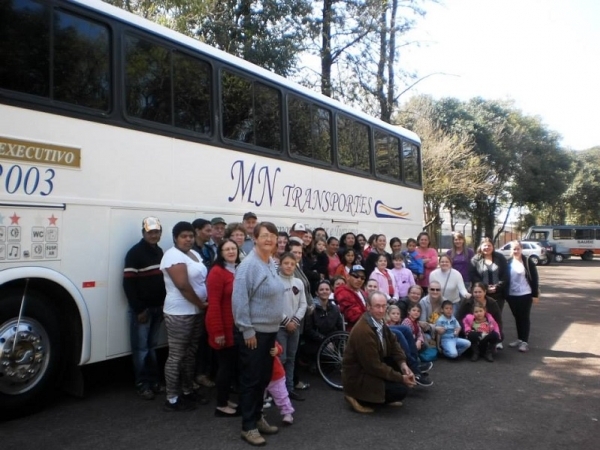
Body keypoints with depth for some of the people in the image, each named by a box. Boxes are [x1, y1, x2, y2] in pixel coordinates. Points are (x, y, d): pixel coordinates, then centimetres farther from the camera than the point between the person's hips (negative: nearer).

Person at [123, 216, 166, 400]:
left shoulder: (159, 252, 12)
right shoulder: (135, 253, -11)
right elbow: (128, 284, -15)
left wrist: (164, 303, 11)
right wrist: (139, 309, -16)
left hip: (158, 307, 6)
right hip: (142, 308, -6)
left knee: (152, 346, 14)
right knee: (141, 348, 1)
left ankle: (153, 381, 22)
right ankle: (142, 384, 11)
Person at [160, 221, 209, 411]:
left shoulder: (195, 254, 14)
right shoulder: (173, 255, -14)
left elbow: (204, 279, 16)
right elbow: (183, 285, -22)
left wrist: (207, 300, 0)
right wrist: (201, 304, -13)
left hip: (196, 312, 9)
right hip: (179, 313, -9)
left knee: (191, 353, 17)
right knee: (176, 356, -1)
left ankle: (187, 391, 29)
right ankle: (172, 399, 8)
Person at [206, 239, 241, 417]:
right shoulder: (217, 272, -15)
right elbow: (214, 304, -19)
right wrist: (218, 331, -20)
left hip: (238, 327, 8)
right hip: (225, 328, -8)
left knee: (235, 365, 15)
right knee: (226, 365, 2)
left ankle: (225, 399, 30)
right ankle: (221, 405, 17)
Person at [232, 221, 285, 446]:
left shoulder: (272, 264, 9)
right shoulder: (249, 265, -19)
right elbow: (240, 300, -21)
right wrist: (248, 331, -20)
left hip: (270, 331, 9)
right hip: (253, 332, -9)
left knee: (264, 378, 17)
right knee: (251, 379, 2)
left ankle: (258, 417, 32)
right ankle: (248, 427, 15)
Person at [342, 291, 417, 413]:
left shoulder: (379, 321, -3)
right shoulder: (363, 331, -30)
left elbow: (393, 343, 7)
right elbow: (374, 366, -26)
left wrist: (403, 364, -10)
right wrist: (401, 378, -18)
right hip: (357, 377, -9)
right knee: (401, 389, -14)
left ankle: (384, 396, 11)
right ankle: (359, 398, 0)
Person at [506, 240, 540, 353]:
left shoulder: (527, 261, -6)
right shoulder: (508, 262, 5)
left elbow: (535, 278, -6)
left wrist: (535, 294, -9)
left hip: (525, 294, -4)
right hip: (512, 295, 4)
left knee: (525, 318, 1)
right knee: (517, 318, 13)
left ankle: (525, 341, 6)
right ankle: (519, 339, 23)